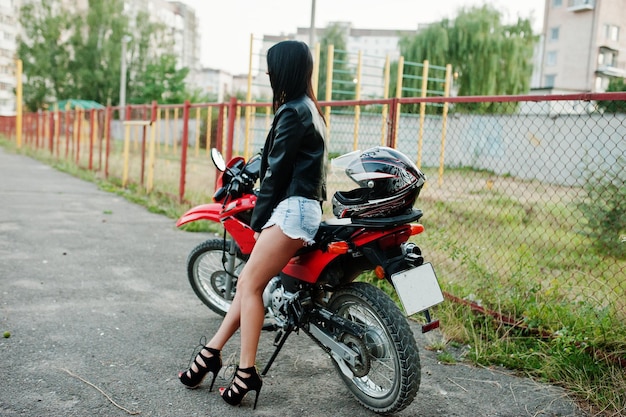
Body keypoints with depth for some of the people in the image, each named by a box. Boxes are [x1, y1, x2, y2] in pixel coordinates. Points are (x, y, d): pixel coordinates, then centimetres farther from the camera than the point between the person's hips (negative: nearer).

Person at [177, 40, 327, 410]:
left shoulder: (292, 110, -10)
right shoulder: (309, 108, 20)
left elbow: (277, 169, -12)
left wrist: (259, 217, -4)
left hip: (293, 207, -10)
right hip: (304, 206, 10)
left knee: (251, 285, -7)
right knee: (248, 282, 10)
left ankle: (247, 372, -1)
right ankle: (212, 353, 16)